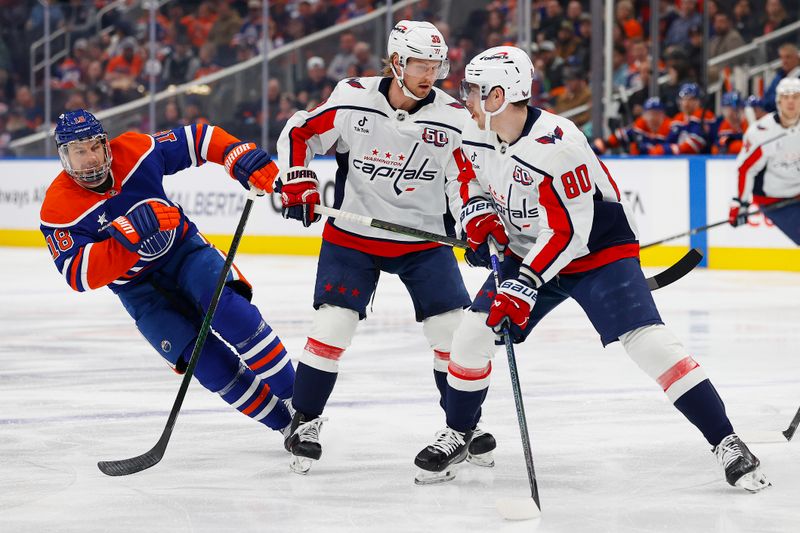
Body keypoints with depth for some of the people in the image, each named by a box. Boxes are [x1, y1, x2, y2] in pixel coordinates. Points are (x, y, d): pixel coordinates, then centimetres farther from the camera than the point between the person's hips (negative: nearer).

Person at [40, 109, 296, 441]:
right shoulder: (58, 209, -17)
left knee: (228, 311, -29)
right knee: (209, 363, -18)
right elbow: (80, 275, -26)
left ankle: (296, 398, -16)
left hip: (183, 249, 1)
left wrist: (245, 160, -15)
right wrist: (127, 237, -39)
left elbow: (199, 140, 0)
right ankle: (284, 423, -4)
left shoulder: (135, 151, -12)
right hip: (139, 289, -1)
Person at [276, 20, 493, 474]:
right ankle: (305, 420, 5)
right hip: (352, 235, -1)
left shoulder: (453, 119, -10)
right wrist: (298, 185, -9)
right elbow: (298, 134, 0)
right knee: (334, 323, -11)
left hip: (424, 238, 2)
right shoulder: (352, 101, -12)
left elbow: (467, 178, -2)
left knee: (455, 330, -3)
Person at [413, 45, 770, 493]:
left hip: (598, 250, -7)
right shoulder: (478, 137, -7)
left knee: (648, 342, -20)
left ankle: (727, 443, -16)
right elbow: (472, 182, 15)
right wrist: (479, 215, -6)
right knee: (473, 335, -2)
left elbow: (569, 230, -29)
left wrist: (527, 284, -31)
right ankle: (457, 435, 19)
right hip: (528, 250, 7)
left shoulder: (556, 145, -31)